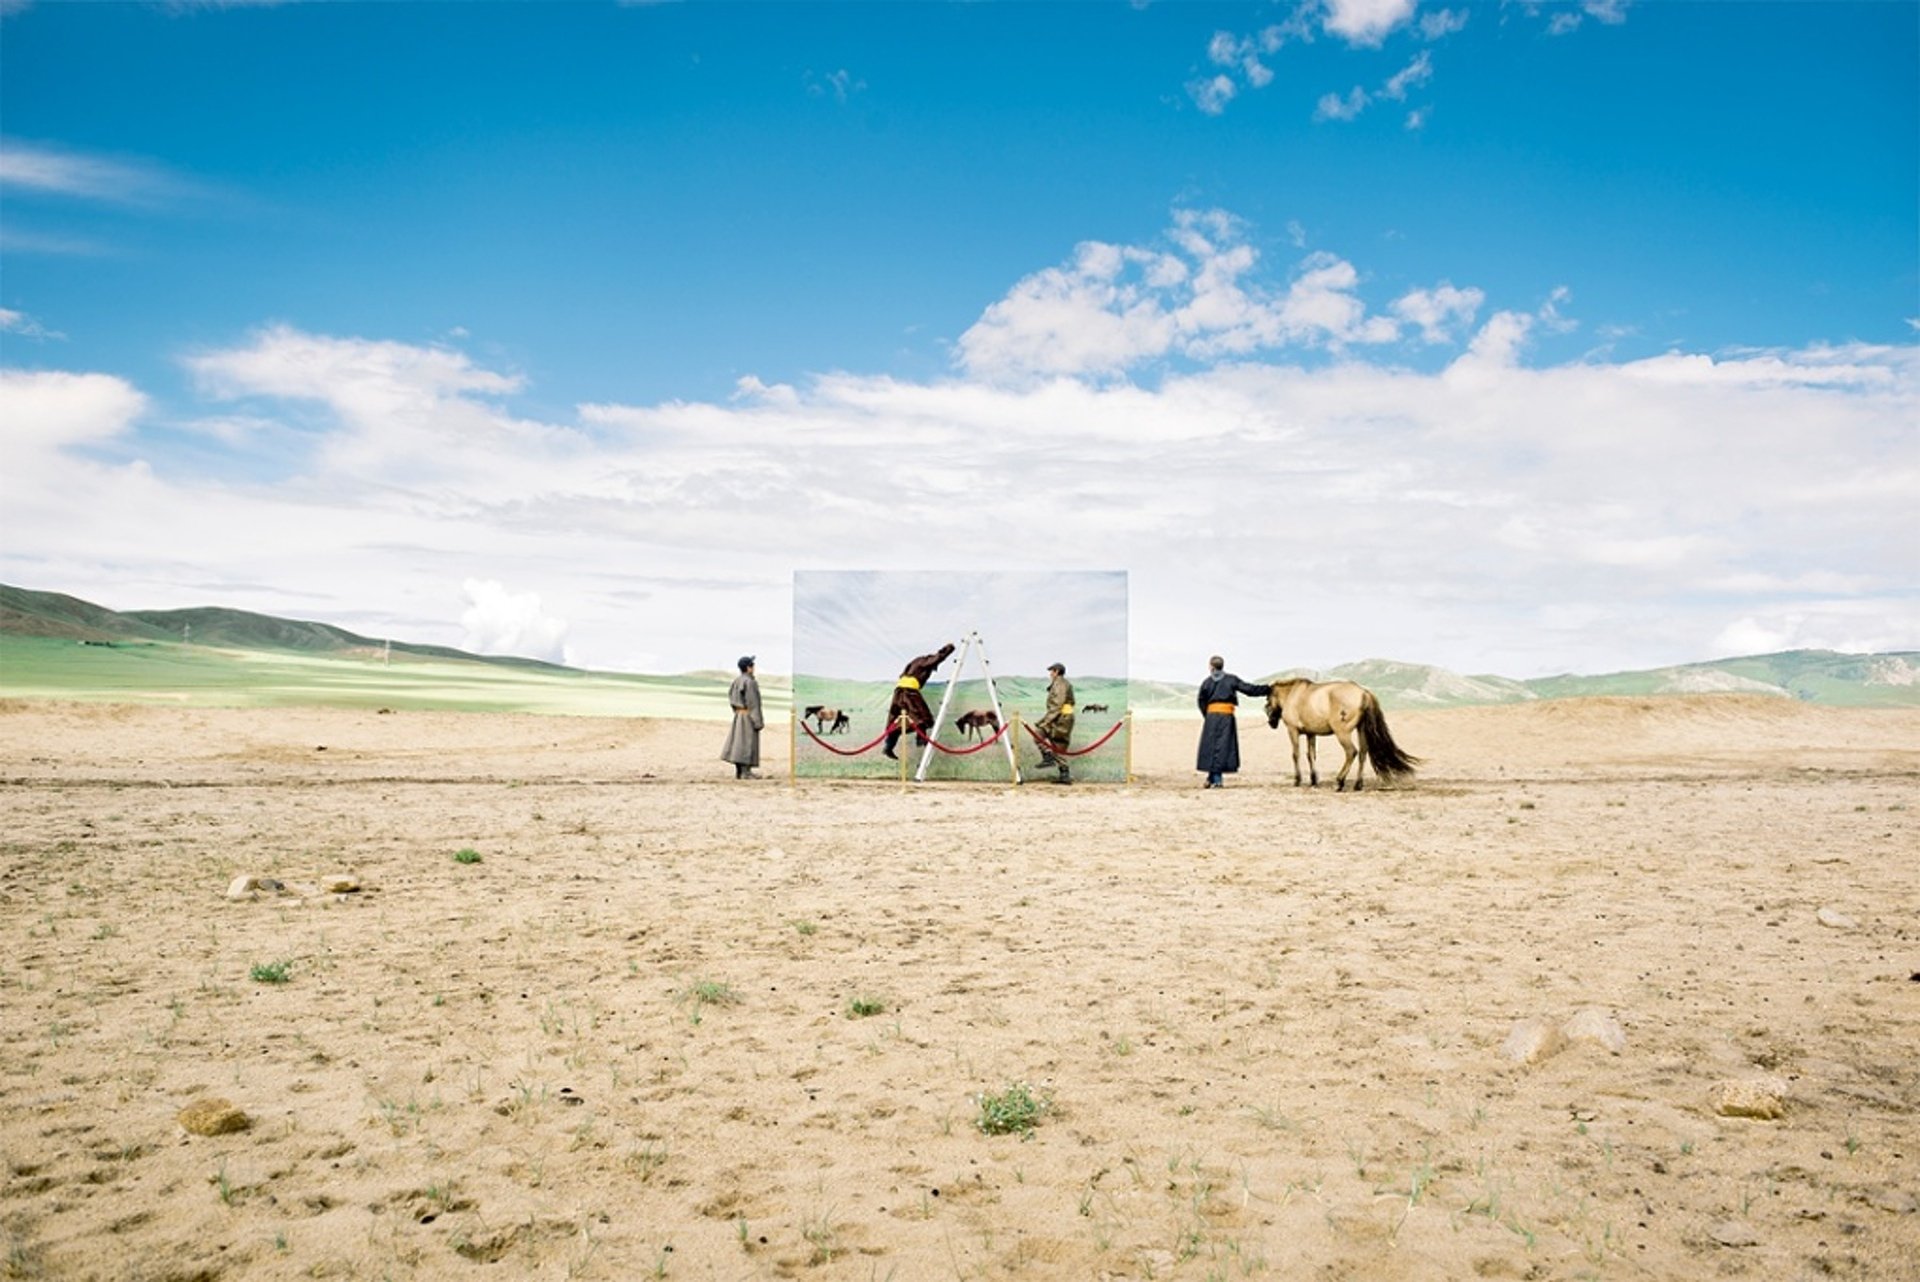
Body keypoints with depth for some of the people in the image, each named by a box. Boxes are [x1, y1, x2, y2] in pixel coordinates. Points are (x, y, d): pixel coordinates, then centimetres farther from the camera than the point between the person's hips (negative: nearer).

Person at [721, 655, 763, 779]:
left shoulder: (737, 680, 8)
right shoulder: (750, 682, -17)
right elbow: (753, 702, -19)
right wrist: (758, 721, -17)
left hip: (738, 714, 9)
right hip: (749, 715, -9)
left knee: (738, 741, 9)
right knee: (748, 742, -5)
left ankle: (738, 771, 12)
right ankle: (746, 771, -5)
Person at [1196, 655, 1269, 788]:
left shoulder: (1207, 682, 5)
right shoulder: (1231, 679, 2)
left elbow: (1202, 701, 7)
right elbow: (1249, 689, 0)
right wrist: (1267, 689, 6)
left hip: (1211, 714, 1)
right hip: (1227, 715, -1)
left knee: (1210, 745, 8)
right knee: (1223, 745, 2)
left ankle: (1212, 777, 11)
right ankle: (1216, 777, 1)